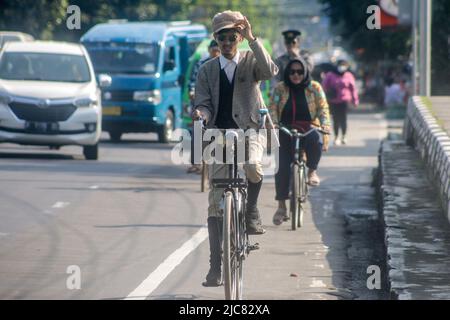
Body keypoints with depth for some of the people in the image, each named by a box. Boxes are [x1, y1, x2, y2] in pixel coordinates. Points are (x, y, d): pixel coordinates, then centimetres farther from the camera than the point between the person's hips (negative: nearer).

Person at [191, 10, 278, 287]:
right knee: (216, 203, -2)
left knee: (252, 166, -37)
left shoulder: (250, 61, 3)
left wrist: (252, 39, -23)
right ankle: (216, 267, 2)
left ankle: (252, 211, -7)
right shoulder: (207, 70, 9)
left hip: (249, 130, -2)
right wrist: (201, 113, -21)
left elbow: (270, 71, -18)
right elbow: (204, 102, 3)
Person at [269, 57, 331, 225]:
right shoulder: (280, 89, 5)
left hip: (308, 129, -1)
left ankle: (312, 171, -13)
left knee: (316, 140, -38)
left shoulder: (314, 88, 4)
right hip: (285, 130, 1)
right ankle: (281, 207, 1)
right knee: (282, 167, -10)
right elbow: (272, 108, -3)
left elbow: (323, 108, 0)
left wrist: (325, 125, -15)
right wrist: (273, 123, -21)